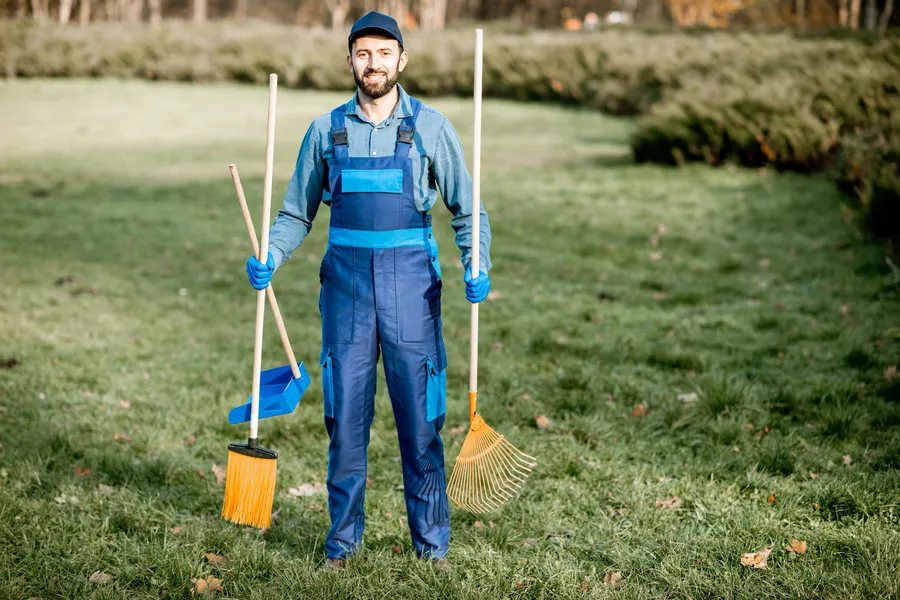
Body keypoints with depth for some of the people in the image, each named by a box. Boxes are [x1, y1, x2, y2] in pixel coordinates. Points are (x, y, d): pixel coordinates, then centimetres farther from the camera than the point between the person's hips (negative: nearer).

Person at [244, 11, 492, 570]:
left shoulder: (431, 127, 2)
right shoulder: (326, 130, 8)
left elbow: (467, 209, 5)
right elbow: (298, 213, 14)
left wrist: (477, 270, -11)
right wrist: (269, 260, -4)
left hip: (412, 284, -2)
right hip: (347, 282, 2)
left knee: (421, 419, 1)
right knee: (345, 418, 5)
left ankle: (433, 541, 15)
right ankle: (343, 541, 17)